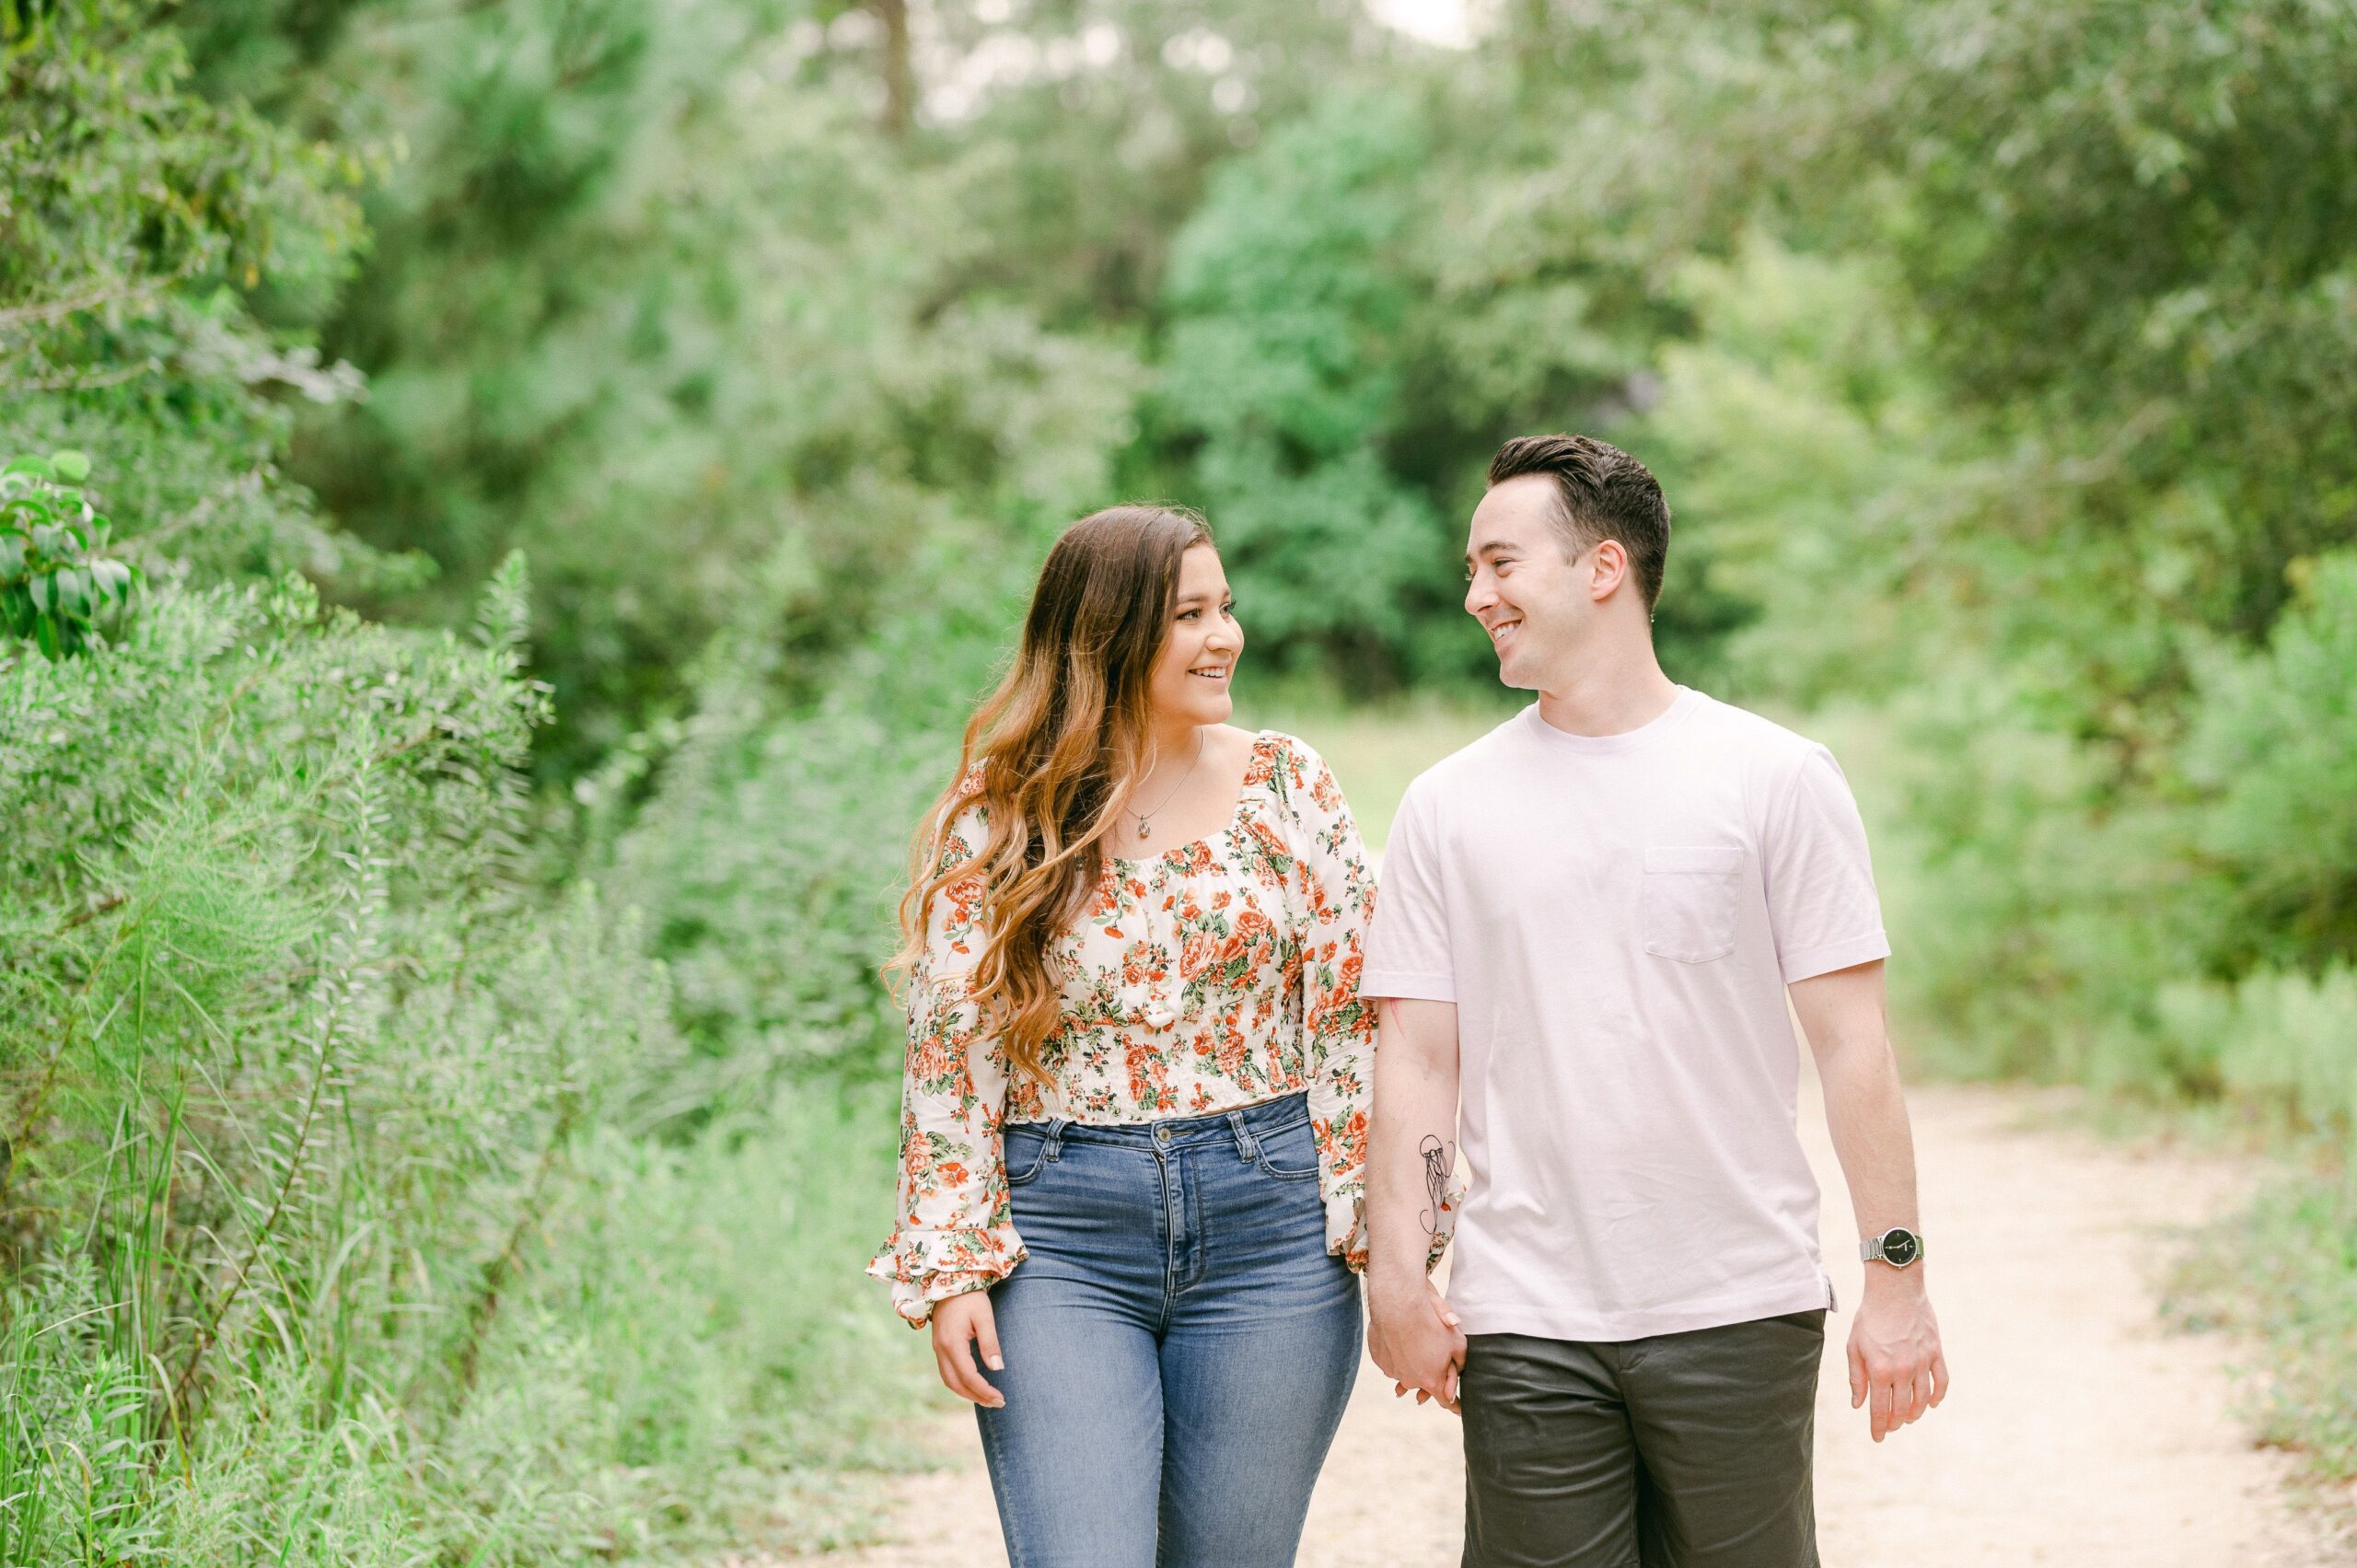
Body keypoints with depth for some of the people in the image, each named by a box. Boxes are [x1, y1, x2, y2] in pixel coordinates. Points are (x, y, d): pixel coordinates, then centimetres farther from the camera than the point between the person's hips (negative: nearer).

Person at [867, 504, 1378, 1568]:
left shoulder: (1287, 785, 5)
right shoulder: (994, 822, 0)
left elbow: (1351, 1016, 4)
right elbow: (949, 1052, 1)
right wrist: (951, 1268, -5)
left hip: (1267, 1233, 2)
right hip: (1061, 1246, -1)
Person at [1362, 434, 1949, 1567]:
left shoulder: (1777, 780, 1)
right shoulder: (1449, 807, 7)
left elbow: (1851, 1044, -1)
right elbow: (1417, 1059, 6)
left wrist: (1896, 1277, -5)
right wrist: (1397, 1275, -5)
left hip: (1740, 1309, -1)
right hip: (1525, 1324, 1)